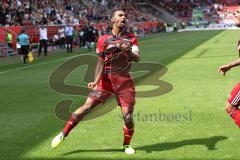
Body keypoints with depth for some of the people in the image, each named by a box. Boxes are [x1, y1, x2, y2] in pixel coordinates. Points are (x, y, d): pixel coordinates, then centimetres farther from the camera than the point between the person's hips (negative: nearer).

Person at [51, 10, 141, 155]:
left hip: (125, 81, 1)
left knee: (128, 115, -5)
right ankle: (64, 134, 8)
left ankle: (127, 145, 20)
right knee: (87, 107, -7)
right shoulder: (104, 40, -1)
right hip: (106, 80, -1)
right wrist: (96, 81, -15)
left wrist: (128, 51, -28)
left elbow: (137, 58, -7)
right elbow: (100, 62, -2)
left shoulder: (131, 38, 5)